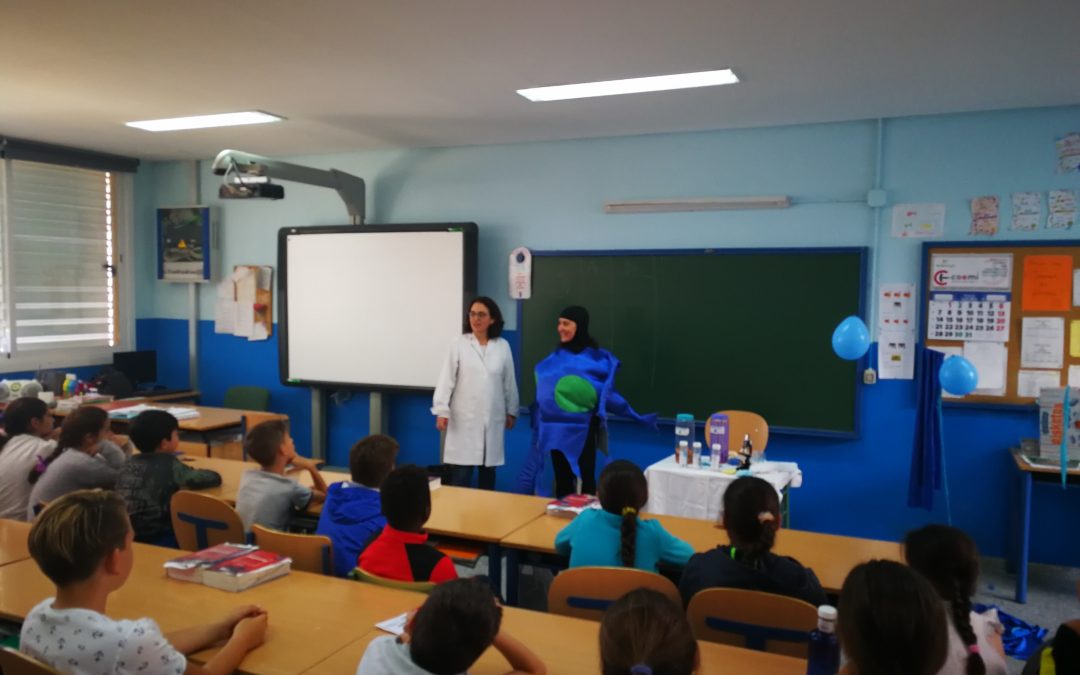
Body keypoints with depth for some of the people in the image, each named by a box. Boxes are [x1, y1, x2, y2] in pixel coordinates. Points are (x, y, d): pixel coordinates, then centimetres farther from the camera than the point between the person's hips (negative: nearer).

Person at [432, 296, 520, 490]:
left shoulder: (503, 346, 3)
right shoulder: (459, 343, -4)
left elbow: (509, 382, 8)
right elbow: (447, 378, -5)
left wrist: (511, 411, 12)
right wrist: (442, 410, -10)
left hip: (492, 419, 2)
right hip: (464, 418, -2)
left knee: (488, 472, 12)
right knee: (461, 474, -3)